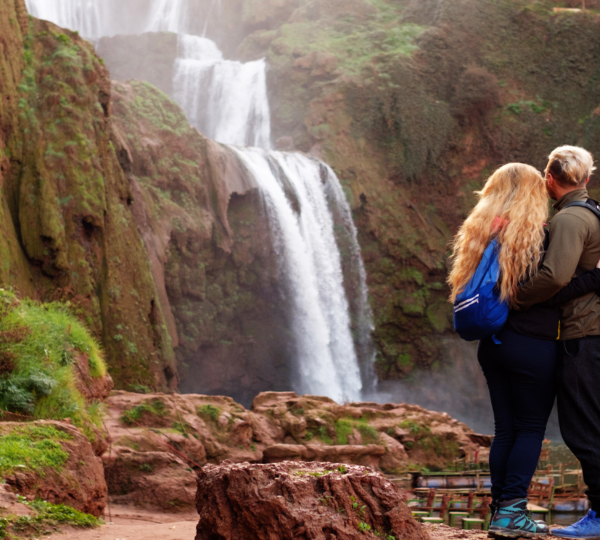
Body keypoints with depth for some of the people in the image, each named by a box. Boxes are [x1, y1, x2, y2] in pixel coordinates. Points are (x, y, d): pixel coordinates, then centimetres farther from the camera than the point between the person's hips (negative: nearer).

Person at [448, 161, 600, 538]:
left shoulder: (477, 233, 10)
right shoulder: (534, 234, -11)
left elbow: (467, 286, 15)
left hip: (491, 344, 7)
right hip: (533, 346, -7)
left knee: (505, 428, 11)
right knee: (531, 428, 0)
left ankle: (500, 509, 11)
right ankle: (512, 510, -5)